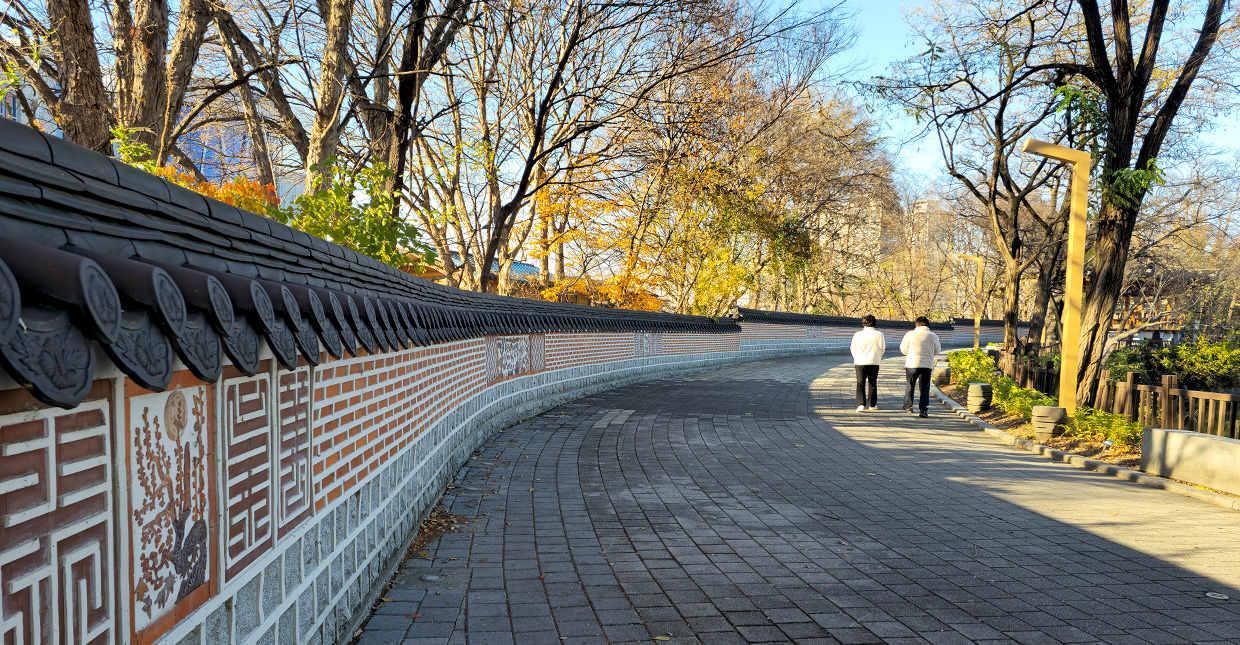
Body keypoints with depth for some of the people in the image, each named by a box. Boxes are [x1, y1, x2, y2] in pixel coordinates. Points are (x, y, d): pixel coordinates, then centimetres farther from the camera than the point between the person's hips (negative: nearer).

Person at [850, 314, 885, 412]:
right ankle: (872, 405, 23)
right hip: (874, 362, 1)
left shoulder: (858, 334, -8)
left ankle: (861, 404, -14)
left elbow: (853, 349, 1)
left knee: (860, 383, 1)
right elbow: (882, 349, 3)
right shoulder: (879, 334, -7)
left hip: (860, 362, -1)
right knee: (873, 384, 14)